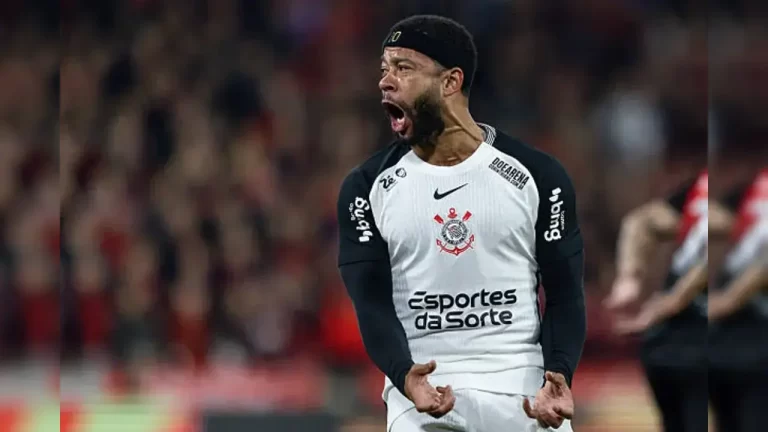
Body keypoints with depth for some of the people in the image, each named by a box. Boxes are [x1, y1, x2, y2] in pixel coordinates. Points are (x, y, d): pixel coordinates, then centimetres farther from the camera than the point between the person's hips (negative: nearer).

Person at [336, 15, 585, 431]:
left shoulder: (536, 176, 3)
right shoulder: (367, 187, 4)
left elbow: (564, 293, 3)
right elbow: (372, 303, -3)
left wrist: (559, 377, -16)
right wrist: (404, 376, -23)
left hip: (523, 395, 0)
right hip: (420, 395, 0)